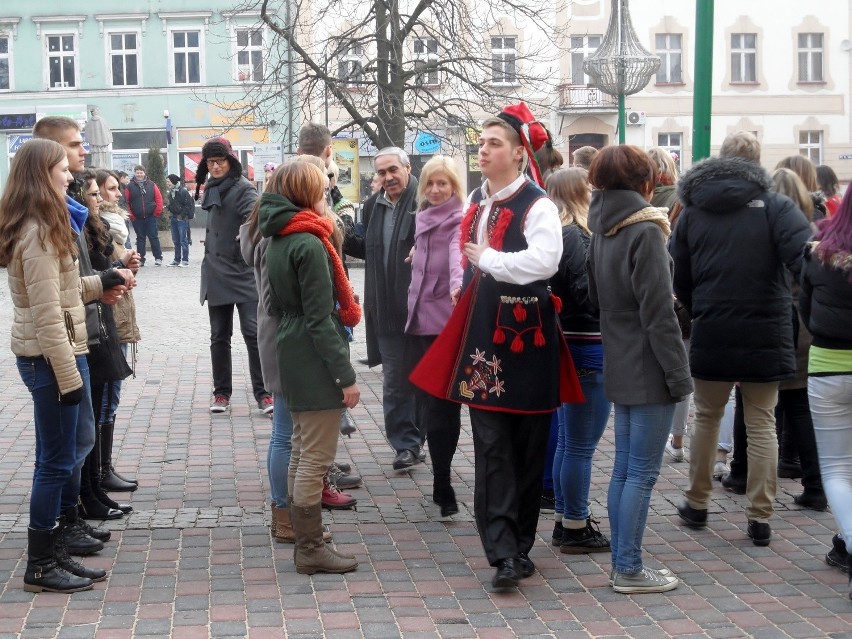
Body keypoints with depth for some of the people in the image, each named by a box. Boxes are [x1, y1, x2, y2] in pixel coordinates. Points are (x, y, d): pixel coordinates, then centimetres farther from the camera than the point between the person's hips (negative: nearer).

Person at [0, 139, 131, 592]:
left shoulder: (42, 227, 14)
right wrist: (68, 375, -20)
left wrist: (100, 283, 13)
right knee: (58, 460, -2)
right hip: (48, 356, -10)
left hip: (61, 350, 10)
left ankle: (58, 548, 26)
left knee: (79, 443, 17)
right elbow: (47, 313, -21)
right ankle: (40, 566, 8)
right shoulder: (38, 234, -18)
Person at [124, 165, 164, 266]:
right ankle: (140, 259, 10)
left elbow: (159, 199, 4)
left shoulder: (151, 185, 4)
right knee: (140, 238, 7)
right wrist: (131, 215, -5)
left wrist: (157, 213, -3)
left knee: (153, 237, 0)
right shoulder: (130, 186, 2)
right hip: (137, 218, 0)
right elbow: (126, 202, 0)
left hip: (150, 217, 0)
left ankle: (158, 258, 5)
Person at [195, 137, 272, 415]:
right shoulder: (211, 189, 13)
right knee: (219, 337, 11)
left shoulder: (243, 188, -9)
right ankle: (222, 392, 19)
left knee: (253, 333, -8)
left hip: (244, 274, -7)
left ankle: (263, 393, -3)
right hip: (216, 274, 7)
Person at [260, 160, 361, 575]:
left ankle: (304, 541, 23)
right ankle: (311, 549, 2)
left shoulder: (278, 240, 11)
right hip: (314, 359, -10)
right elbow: (320, 318, -19)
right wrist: (345, 375, -17)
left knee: (302, 452, 15)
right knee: (316, 456, -3)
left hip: (291, 351, 10)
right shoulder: (309, 244, -17)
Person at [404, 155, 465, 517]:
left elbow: (459, 255, -29)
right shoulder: (423, 219, 13)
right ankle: (441, 481, 22)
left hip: (446, 322, -7)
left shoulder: (459, 222, -9)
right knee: (423, 402, 10)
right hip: (420, 318, 7)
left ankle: (442, 486, 1)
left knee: (440, 406, -6)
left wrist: (458, 285, -47)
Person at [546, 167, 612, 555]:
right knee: (581, 445, -2)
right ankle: (575, 529, 6)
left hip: (568, 347, 10)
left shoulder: (564, 233, 13)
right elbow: (590, 294, -21)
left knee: (569, 441, 17)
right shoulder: (574, 236, -16)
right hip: (587, 349, -10)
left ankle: (566, 521, 26)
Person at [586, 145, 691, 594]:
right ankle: (629, 570, 4)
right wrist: (679, 374, -14)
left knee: (624, 470, 13)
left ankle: (623, 563, 19)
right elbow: (658, 313, -18)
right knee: (642, 473, -2)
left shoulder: (601, 233, 9)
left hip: (619, 368, 8)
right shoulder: (645, 232, -15)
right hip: (649, 371, -8)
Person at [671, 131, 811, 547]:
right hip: (765, 337, -2)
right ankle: (760, 518, 9)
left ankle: (697, 504, 27)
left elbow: (679, 278, 6)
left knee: (706, 417, 18)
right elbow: (807, 258, -21)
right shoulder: (775, 207, -7)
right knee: (762, 424, 8)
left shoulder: (692, 211, 4)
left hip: (711, 337, 2)